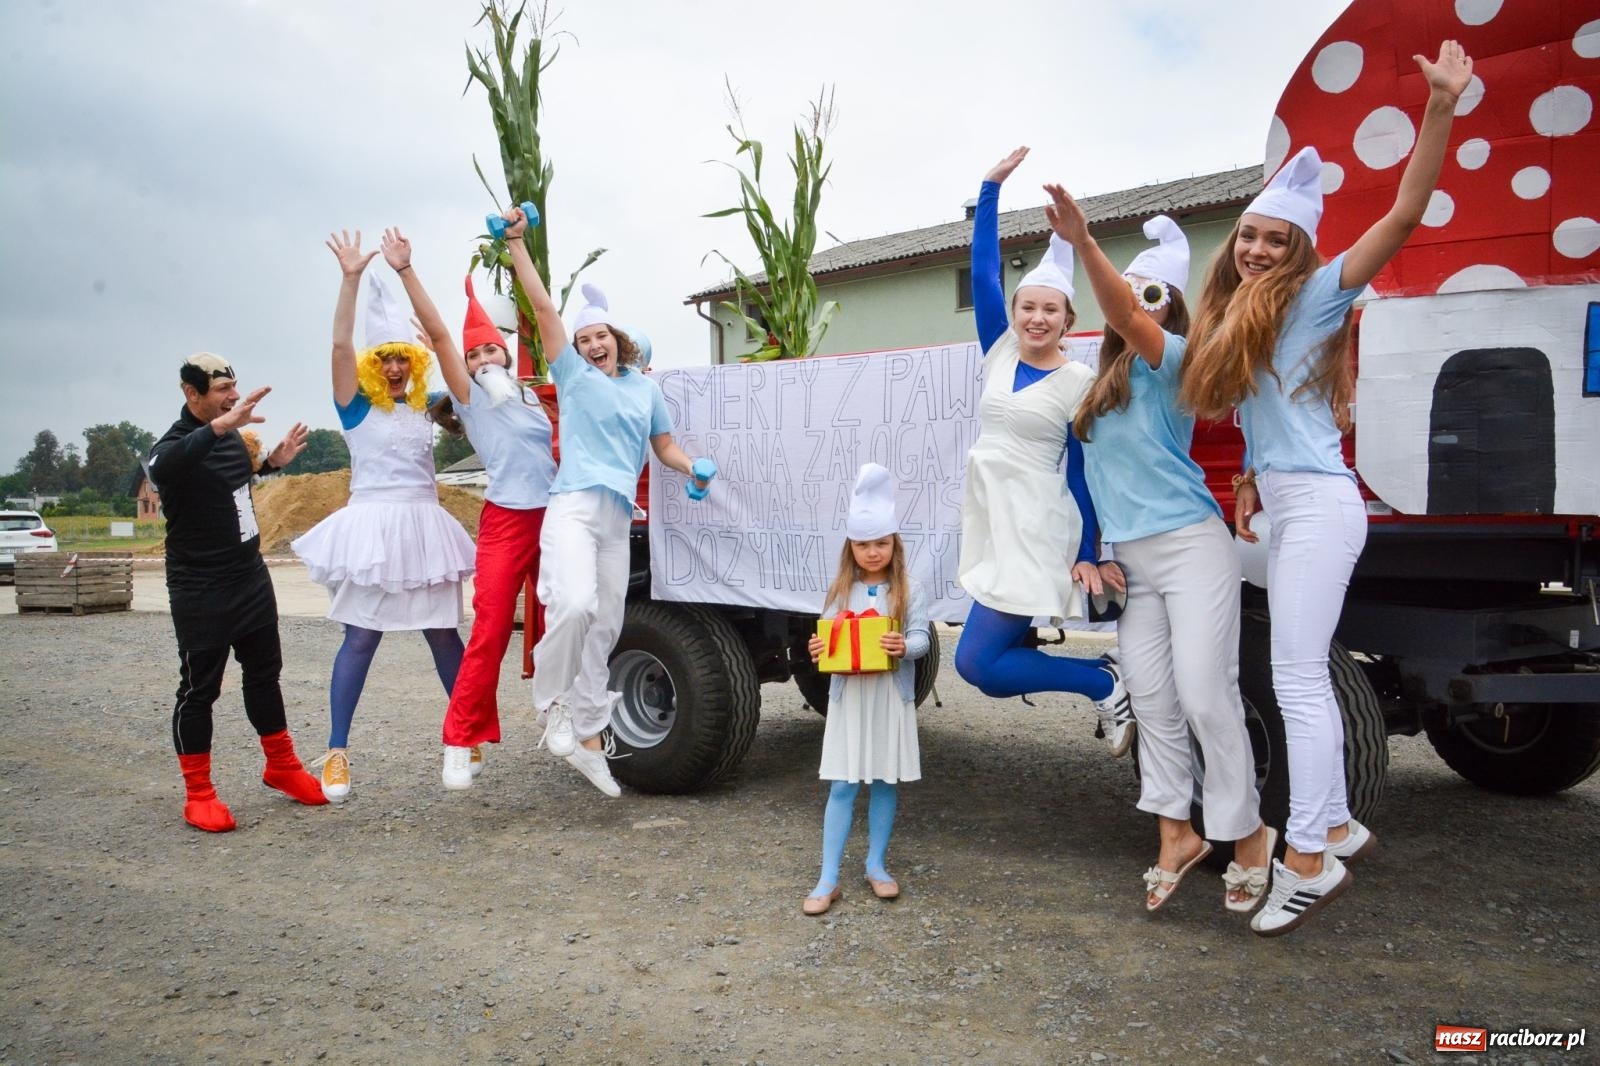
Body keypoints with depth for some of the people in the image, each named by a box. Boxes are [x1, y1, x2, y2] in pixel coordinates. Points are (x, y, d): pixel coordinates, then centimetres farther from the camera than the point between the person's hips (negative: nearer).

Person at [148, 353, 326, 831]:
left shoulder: (231, 434, 4)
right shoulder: (176, 443, -19)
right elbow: (160, 469, -45)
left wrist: (272, 462, 7)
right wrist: (220, 426, -56)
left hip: (251, 577, 7)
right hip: (200, 591, -7)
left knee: (264, 673, 16)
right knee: (199, 688, 1)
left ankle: (281, 766, 30)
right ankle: (198, 794, 13)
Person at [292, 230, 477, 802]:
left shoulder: (423, 406, 12)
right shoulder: (356, 405, 0)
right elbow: (340, 345, -15)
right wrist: (351, 279, -23)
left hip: (425, 526, 4)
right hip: (373, 527, -4)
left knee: (443, 633, 9)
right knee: (361, 638, -2)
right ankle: (337, 753, 6)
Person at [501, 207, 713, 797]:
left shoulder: (646, 389, 19)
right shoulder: (573, 374, 8)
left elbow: (664, 444, 27)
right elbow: (543, 306, 2)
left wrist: (692, 469, 6)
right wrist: (516, 242, -3)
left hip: (620, 517, 5)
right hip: (574, 506, -5)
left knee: (604, 630, 7)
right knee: (574, 604, -29)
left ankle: (589, 737, 16)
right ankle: (552, 705, -6)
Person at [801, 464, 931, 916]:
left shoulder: (909, 589, -1)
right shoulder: (840, 590, 4)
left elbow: (921, 637, -10)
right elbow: (829, 638, 4)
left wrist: (905, 647, -32)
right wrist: (817, 651, -18)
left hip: (891, 696, 0)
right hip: (848, 695, 1)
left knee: (886, 781, 10)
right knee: (842, 785, 1)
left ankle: (876, 865, 27)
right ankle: (828, 879, 5)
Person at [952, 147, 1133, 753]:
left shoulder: (1080, 383, -6)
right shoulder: (999, 351, 8)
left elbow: (1083, 471, -5)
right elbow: (982, 272, 3)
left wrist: (1087, 554, -7)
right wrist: (991, 189, -1)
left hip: (1037, 531, -7)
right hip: (988, 522, 7)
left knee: (977, 662, -12)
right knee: (994, 661, 10)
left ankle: (1105, 685, 3)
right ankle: (1104, 682, 29)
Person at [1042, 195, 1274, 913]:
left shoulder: (1168, 362, -8)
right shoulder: (1102, 376, 14)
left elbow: (1129, 322, -27)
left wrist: (1083, 243, -39)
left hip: (1190, 545, -7)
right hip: (1130, 559, 7)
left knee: (1205, 696, -6)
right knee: (1152, 702, 8)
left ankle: (1249, 833, 11)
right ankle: (1176, 834, 19)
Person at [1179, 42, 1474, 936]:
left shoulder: (1315, 295, -5)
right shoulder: (1238, 319, 16)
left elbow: (1404, 216, -15)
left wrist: (1441, 111, -22)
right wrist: (1249, 483, 9)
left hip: (1317, 505, -9)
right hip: (1286, 508, 9)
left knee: (1296, 679, -10)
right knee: (1307, 677, 14)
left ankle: (1308, 860, -2)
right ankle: (1338, 828, 26)